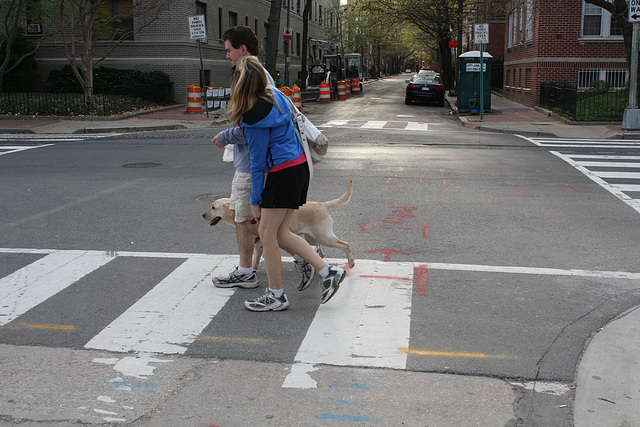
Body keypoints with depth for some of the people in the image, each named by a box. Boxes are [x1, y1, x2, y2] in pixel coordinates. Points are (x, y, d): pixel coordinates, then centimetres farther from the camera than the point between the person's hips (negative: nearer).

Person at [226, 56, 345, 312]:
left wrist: (255, 200, -3)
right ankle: (328, 272, 11)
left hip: (282, 173, -9)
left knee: (267, 234, 2)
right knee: (281, 234, 13)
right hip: (299, 166, 9)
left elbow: (258, 163, -13)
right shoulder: (275, 96, 6)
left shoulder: (254, 119, -19)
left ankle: (276, 296, 12)